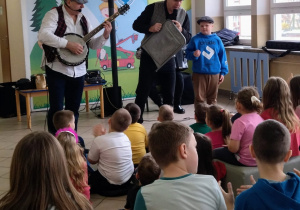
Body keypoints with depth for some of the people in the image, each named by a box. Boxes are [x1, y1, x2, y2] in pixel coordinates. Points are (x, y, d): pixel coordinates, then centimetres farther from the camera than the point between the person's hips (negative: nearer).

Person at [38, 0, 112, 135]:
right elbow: (43, 35, -23)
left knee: (73, 110, 12)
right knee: (56, 109, -4)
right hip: (57, 70, -5)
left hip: (78, 72, 6)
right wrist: (68, 44, -25)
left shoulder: (83, 20, 11)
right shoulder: (54, 14, -8)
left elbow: (93, 44, 14)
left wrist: (105, 35, -5)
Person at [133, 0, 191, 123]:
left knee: (169, 94, 7)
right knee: (143, 91, 3)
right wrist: (150, 28, -25)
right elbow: (136, 25, -7)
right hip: (149, 57, -3)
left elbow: (188, 38, 2)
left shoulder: (183, 15, 0)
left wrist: (181, 30, -20)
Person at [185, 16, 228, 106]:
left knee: (212, 98, 12)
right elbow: (187, 53, 2)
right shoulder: (195, 39, -2)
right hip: (199, 73, -2)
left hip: (214, 73, 2)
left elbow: (222, 56, 8)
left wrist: (223, 72, 6)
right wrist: (194, 55, -21)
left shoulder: (217, 40, 4)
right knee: (199, 98, 2)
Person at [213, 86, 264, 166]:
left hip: (245, 162, -8)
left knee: (214, 153, 12)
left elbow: (233, 148, -24)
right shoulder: (260, 118, 1)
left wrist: (228, 142, -1)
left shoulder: (240, 122, -22)